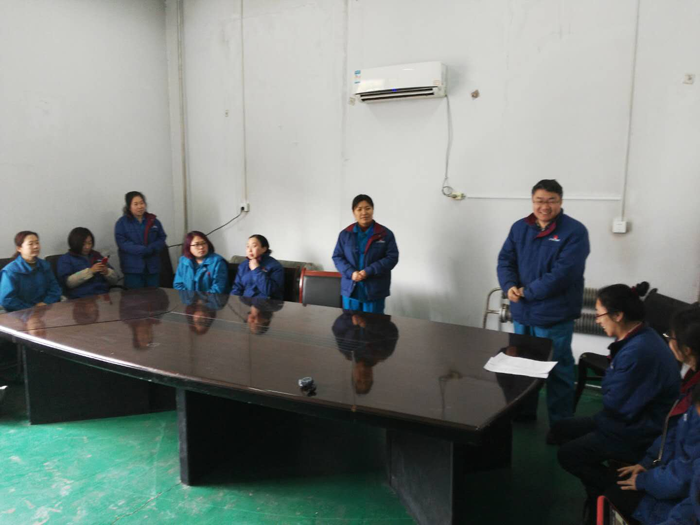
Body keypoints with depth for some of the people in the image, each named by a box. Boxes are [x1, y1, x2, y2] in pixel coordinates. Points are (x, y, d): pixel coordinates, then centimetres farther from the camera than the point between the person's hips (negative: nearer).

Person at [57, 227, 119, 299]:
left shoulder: (97, 255, 20)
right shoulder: (65, 259, 10)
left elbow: (114, 280, 18)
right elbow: (67, 282, -7)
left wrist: (107, 272, -4)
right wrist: (90, 271, -14)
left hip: (104, 295, 5)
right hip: (81, 299, -4)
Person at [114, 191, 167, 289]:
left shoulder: (153, 221, 11)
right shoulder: (122, 222, 1)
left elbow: (162, 238, 6)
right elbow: (122, 242, -10)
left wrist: (151, 248, -15)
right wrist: (142, 250, -20)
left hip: (152, 267, 4)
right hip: (133, 268, -3)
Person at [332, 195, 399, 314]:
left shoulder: (386, 234, -2)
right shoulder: (345, 234, 5)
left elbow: (392, 257, -7)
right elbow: (337, 257, 4)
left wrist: (368, 271, -16)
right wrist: (351, 273, -15)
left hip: (375, 290, -2)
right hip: (350, 289, 2)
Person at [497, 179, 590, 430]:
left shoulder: (574, 231, -12)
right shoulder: (519, 228, 7)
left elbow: (563, 274, -20)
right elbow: (505, 260, 4)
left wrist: (528, 292, -17)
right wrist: (509, 286, -15)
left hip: (554, 316, -6)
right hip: (522, 312, 6)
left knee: (557, 371, 6)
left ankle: (561, 424, 21)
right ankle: (524, 411, 39)